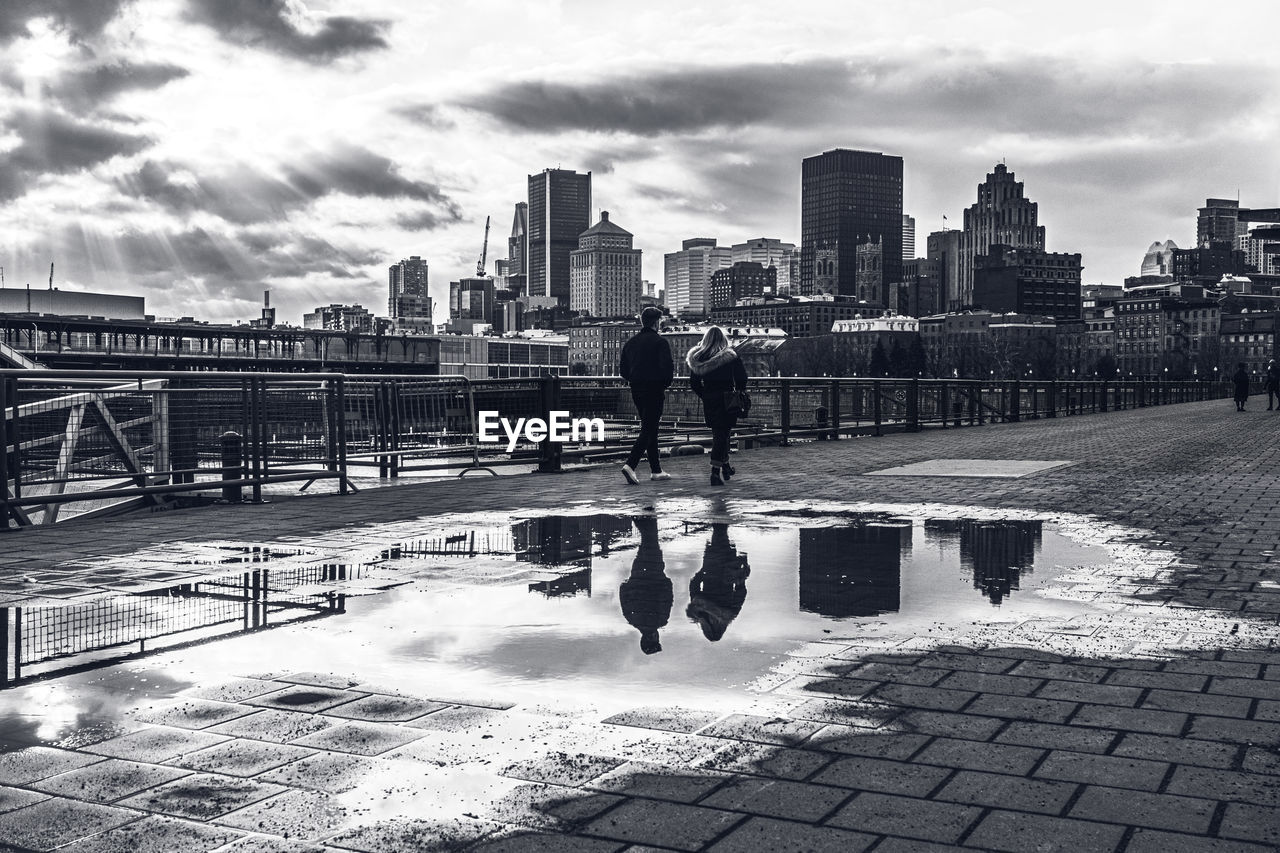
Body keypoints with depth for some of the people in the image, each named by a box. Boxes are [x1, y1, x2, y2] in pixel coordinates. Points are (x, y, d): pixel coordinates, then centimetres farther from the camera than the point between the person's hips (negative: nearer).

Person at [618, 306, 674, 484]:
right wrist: (664, 385, 0)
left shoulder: (631, 342, 11)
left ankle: (656, 470, 19)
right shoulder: (660, 342, -9)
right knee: (648, 430, -5)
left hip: (636, 391, 7)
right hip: (654, 391, -7)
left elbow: (623, 369, 12)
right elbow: (668, 368, -16)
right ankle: (630, 465, -20)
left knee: (650, 429, 15)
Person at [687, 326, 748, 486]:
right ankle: (716, 471, -14)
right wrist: (738, 394, 9)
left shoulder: (697, 358, 1)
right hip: (727, 401, -4)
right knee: (722, 434, -3)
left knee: (718, 433, 18)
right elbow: (742, 378, -5)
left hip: (708, 401, 4)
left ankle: (725, 466, 30)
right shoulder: (730, 357, -7)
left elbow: (693, 382, 4)